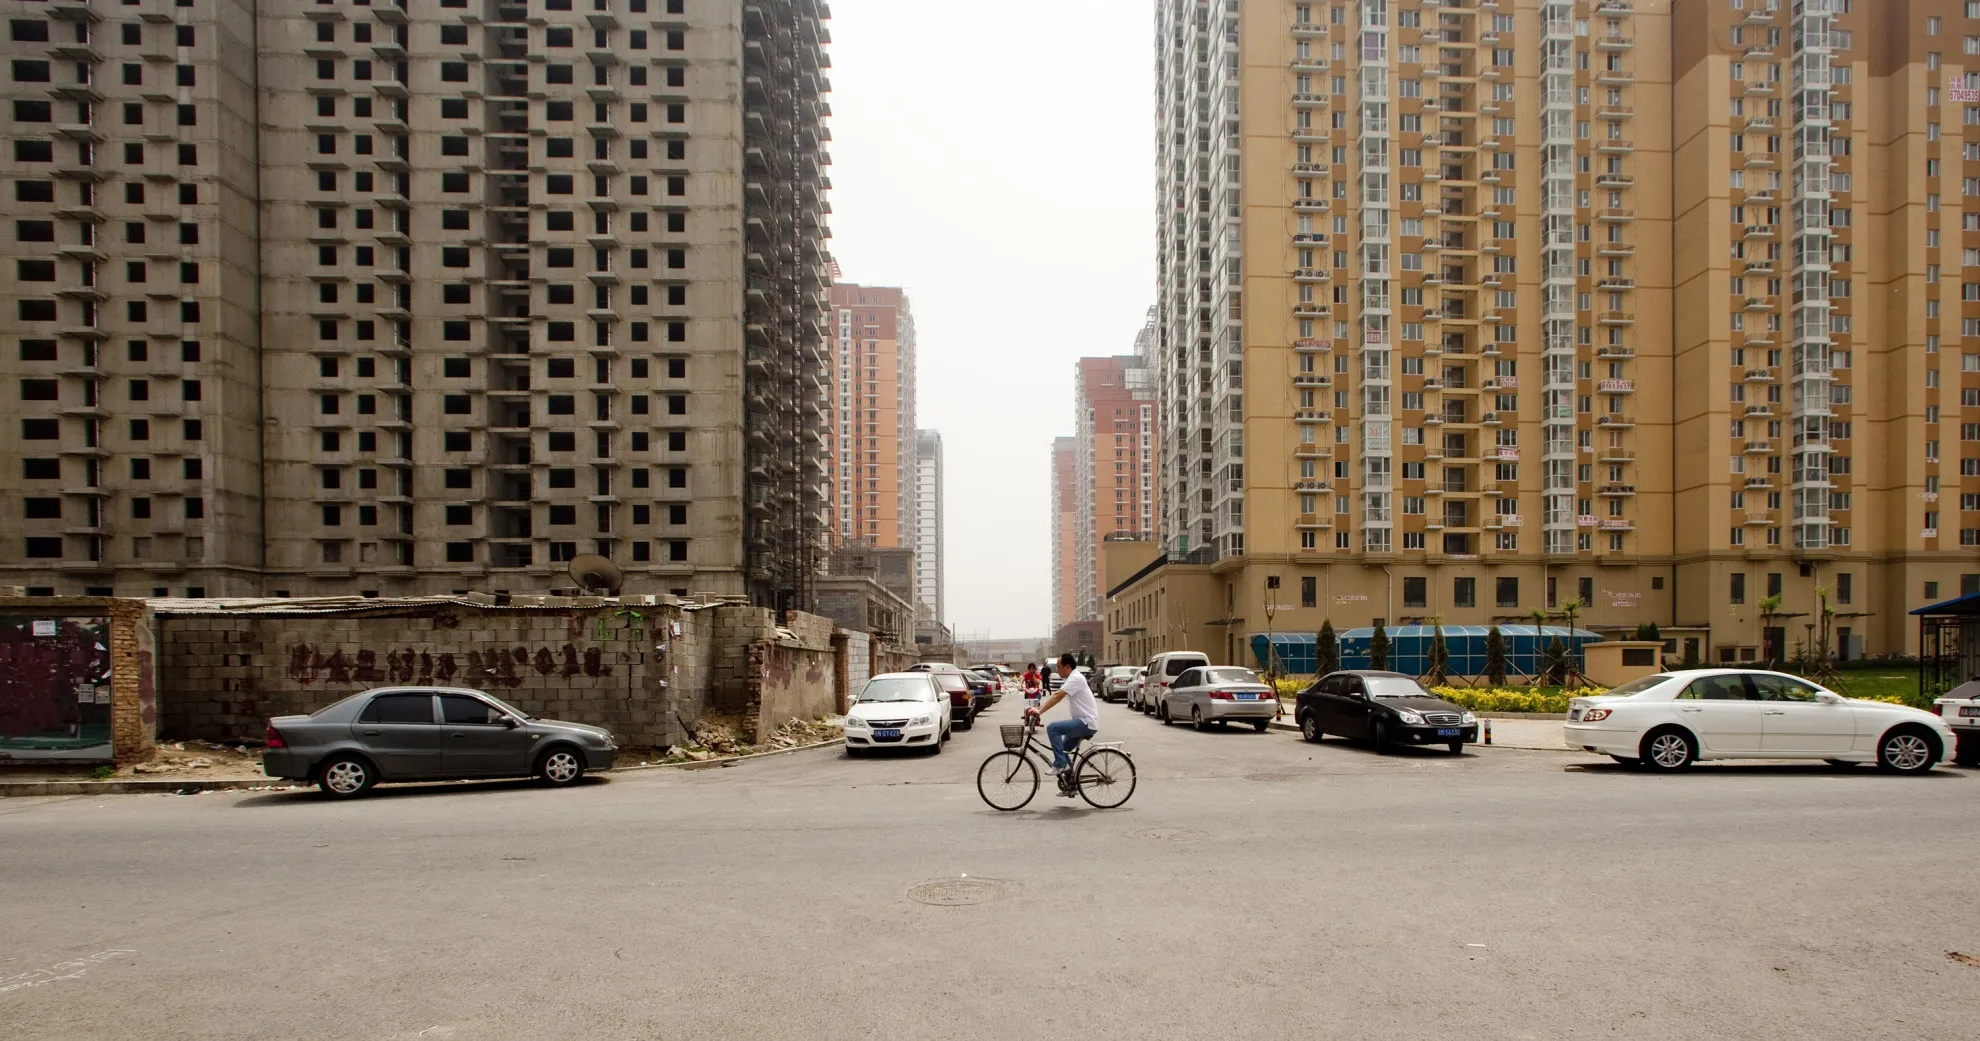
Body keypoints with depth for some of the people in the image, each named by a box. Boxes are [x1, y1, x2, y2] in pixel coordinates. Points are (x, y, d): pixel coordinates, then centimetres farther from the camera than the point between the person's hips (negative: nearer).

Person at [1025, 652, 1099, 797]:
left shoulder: (1075, 678, -15)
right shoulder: (1072, 678, 18)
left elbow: (1057, 697, -25)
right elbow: (1055, 695, 14)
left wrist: (1039, 711, -28)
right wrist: (1037, 709, 4)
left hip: (1087, 723, -11)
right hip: (1084, 723, 11)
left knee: (1052, 728, -22)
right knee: (1061, 749, 14)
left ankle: (1060, 764, -15)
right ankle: (1070, 785, 20)